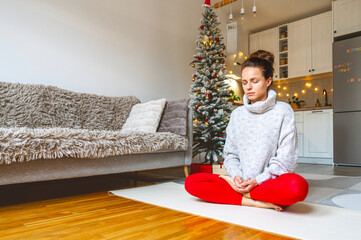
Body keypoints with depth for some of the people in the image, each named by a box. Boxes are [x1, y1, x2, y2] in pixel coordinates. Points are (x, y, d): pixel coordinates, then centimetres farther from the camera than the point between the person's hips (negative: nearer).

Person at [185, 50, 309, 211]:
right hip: (241, 182, 4)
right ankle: (254, 202, -20)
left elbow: (285, 157, -5)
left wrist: (259, 180, -16)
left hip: (270, 181, -3)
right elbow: (230, 153, 11)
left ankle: (240, 193, -17)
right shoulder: (237, 114, 13)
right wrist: (236, 175, -10)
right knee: (191, 182, -17)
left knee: (297, 186, -38)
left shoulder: (283, 111, 2)